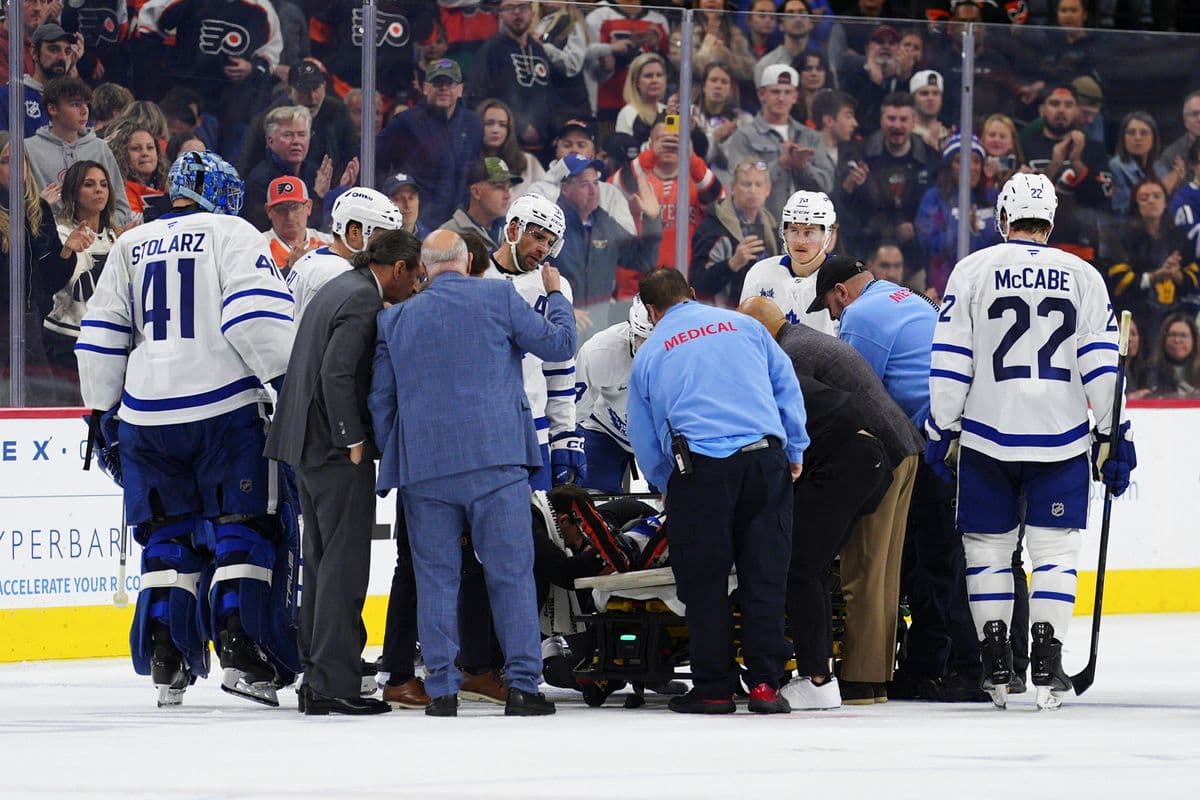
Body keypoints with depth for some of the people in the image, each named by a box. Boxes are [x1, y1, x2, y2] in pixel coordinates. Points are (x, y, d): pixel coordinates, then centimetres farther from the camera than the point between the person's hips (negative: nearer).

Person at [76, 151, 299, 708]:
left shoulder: (130, 247, 15)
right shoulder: (231, 232, 0)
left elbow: (100, 336, 14)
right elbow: (253, 313, -14)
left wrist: (103, 413, 20)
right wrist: (290, 379, -12)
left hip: (148, 415, 4)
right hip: (226, 410, -4)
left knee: (169, 536, 11)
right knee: (243, 529, 2)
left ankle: (165, 662, 8)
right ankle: (240, 650, -8)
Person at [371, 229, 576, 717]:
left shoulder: (396, 319, 10)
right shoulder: (499, 298, 1)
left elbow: (381, 398, 11)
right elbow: (558, 345, 7)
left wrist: (395, 458, 23)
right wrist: (556, 296, 25)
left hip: (424, 467, 2)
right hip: (496, 458, -2)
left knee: (436, 578, 7)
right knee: (511, 573, 2)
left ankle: (441, 690, 2)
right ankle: (522, 685, -2)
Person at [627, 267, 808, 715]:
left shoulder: (648, 354, 15)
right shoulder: (743, 325, 16)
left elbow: (645, 441, 18)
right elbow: (786, 386, 14)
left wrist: (669, 485, 31)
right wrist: (794, 452, 19)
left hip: (699, 466, -2)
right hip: (765, 457, 2)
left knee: (703, 580, 5)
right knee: (765, 573, 5)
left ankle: (714, 688, 6)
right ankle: (765, 684, 2)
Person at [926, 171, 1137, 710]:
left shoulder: (974, 270, 1)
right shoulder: (1083, 277, 4)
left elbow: (949, 361, -2)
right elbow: (1101, 363, 1)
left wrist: (943, 432, 3)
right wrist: (1113, 438, 6)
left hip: (987, 438, -1)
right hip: (1061, 438, 1)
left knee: (987, 546, 9)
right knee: (1055, 547, 5)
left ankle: (996, 666, 7)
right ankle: (1046, 665, -4)